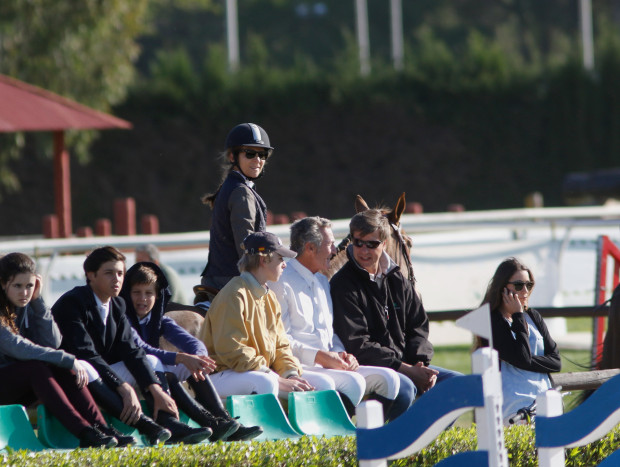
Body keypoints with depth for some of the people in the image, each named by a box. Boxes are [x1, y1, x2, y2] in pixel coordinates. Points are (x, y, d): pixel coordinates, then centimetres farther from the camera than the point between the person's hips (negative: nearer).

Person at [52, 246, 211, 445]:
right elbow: (85, 354, -27)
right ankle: (145, 426, -50)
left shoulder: (117, 305, 8)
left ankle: (170, 424, -24)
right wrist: (124, 388, -34)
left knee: (152, 362, 2)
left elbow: (130, 351, -1)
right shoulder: (72, 303, -17)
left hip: (100, 379, 8)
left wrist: (156, 389, -16)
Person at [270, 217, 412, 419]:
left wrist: (343, 354, 5)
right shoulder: (281, 283, -6)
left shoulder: (322, 282, 23)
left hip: (328, 363, 9)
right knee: (353, 382, -31)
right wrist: (319, 356, -21)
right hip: (300, 368, -9)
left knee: (388, 378, -8)